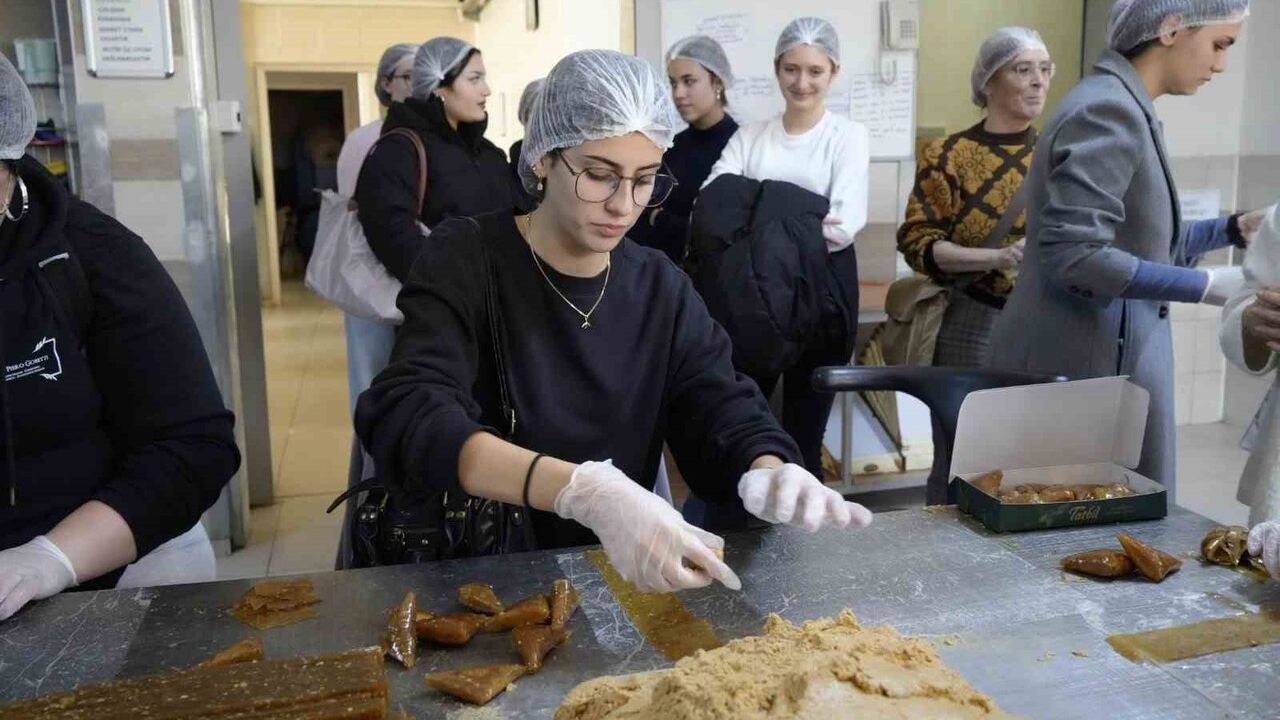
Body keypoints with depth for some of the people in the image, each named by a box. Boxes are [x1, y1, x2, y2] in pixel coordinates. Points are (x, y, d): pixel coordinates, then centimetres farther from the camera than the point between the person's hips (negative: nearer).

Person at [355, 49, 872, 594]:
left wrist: (768, 471, -27)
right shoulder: (466, 262, -10)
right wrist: (584, 491, -39)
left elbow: (722, 414, -3)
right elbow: (407, 419, -25)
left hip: (615, 575, 4)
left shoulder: (661, 288, 4)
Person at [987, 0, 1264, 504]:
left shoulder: (1123, 107, 13)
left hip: (1105, 355, 10)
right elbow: (1075, 255, -25)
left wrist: (1235, 229, 14)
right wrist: (1206, 286, -20)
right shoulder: (1110, 109, -16)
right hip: (1084, 365, -10)